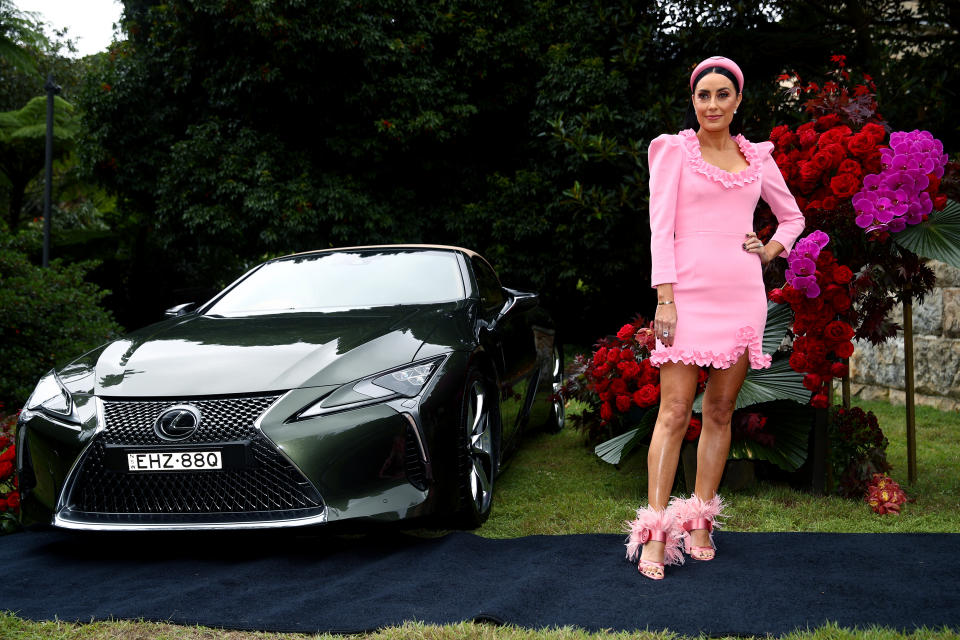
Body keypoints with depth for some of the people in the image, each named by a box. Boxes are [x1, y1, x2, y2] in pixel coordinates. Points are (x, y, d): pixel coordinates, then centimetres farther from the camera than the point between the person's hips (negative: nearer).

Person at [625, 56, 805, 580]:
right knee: (675, 411, -9)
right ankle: (655, 530, -7)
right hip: (688, 293, -4)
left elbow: (793, 217, 27)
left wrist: (770, 252, 7)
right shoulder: (675, 149, 4)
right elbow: (660, 226, -3)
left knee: (720, 411, 5)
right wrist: (664, 298, -11)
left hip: (742, 296, 4)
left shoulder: (757, 157, 14)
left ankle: (699, 523, 14)